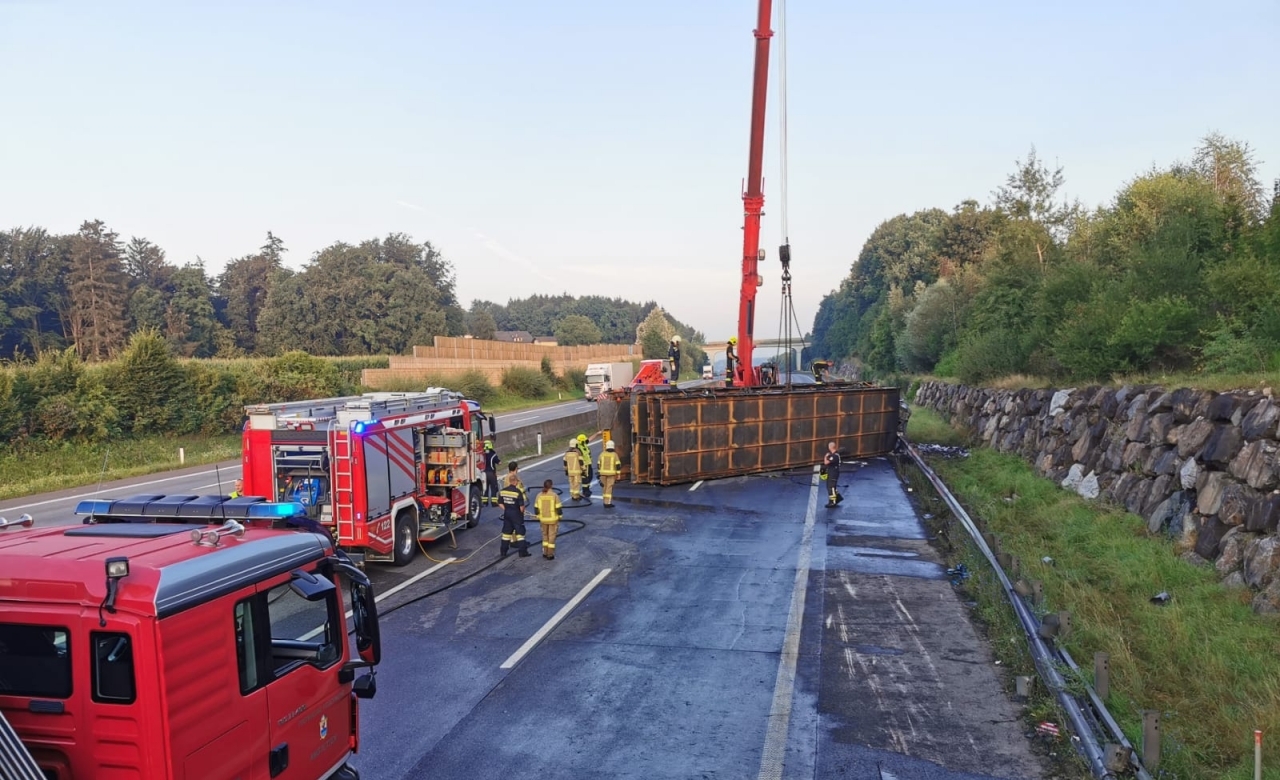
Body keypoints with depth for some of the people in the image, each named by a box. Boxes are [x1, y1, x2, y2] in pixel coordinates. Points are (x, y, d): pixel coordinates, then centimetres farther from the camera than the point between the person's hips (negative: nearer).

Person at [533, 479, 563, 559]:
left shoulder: (539, 495, -4)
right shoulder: (554, 495, -13)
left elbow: (536, 508, 1)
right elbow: (559, 508, -11)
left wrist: (538, 517, 13)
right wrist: (559, 516, 3)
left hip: (543, 519, 3)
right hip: (553, 519, -3)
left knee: (545, 535, 20)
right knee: (552, 536, 6)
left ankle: (545, 553, 22)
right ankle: (550, 555, 8)